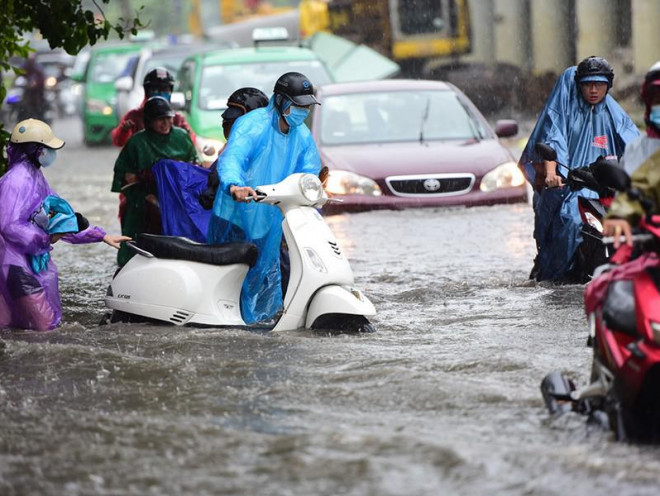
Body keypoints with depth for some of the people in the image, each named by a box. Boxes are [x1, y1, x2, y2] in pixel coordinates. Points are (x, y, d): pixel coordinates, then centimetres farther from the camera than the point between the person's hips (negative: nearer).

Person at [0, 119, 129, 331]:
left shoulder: (35, 176, 12)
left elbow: (64, 219, 18)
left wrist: (102, 236, 16)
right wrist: (47, 238, -21)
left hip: (36, 259, 10)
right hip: (18, 263, -10)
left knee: (51, 319, 14)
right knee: (44, 323, -9)